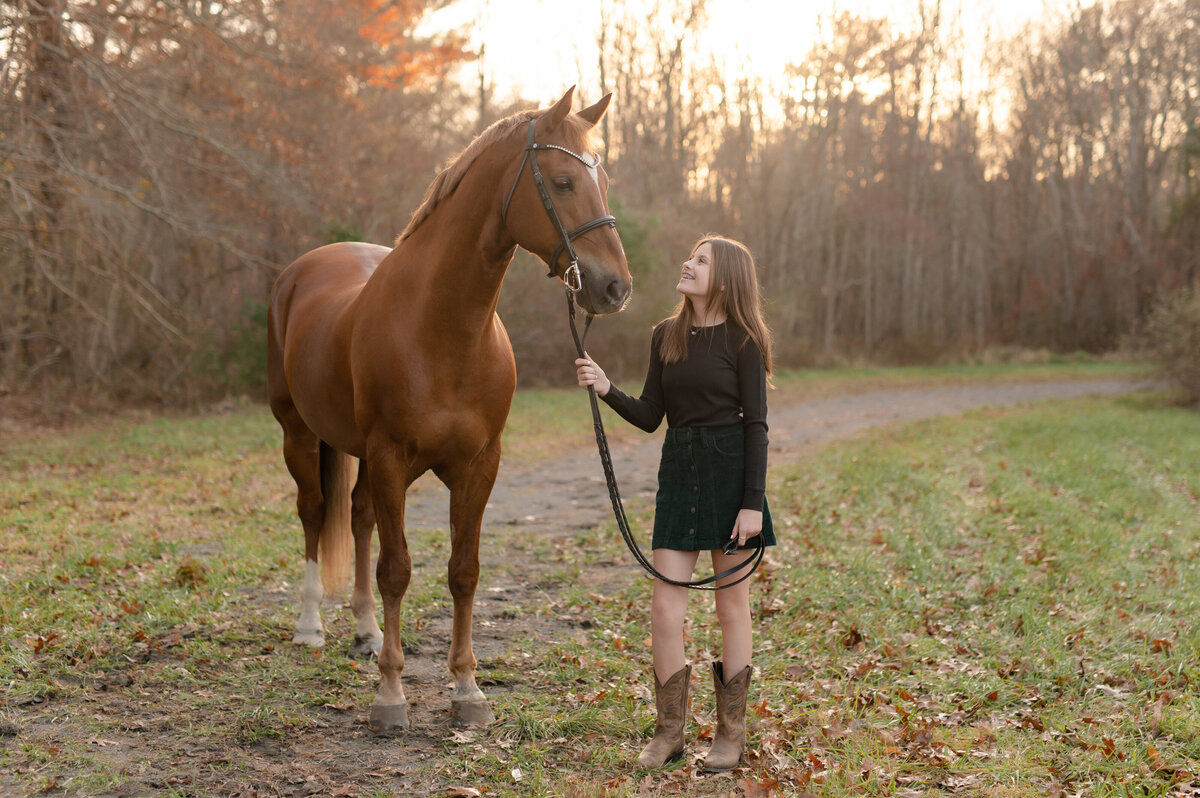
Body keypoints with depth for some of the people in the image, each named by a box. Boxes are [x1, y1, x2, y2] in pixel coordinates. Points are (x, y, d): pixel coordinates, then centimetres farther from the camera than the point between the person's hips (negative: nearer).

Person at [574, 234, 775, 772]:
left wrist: (753, 502, -14)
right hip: (678, 470, 4)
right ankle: (669, 732, 13)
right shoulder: (666, 335, 8)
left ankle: (731, 733, 18)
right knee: (665, 609, 0)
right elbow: (650, 416, 8)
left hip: (730, 470, -4)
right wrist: (606, 389, -9)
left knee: (732, 608, 6)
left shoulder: (741, 339, -6)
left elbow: (755, 424, -8)